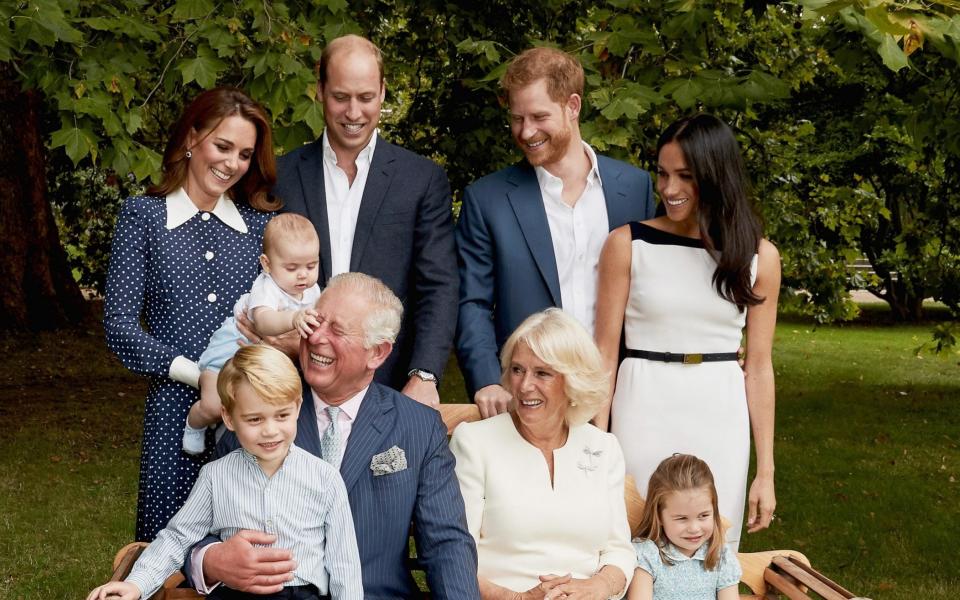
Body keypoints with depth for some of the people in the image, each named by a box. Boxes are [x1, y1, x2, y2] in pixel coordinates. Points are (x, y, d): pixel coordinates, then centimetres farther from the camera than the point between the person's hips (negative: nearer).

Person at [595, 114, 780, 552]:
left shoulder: (759, 256, 3)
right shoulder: (628, 244, -2)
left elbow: (759, 367, 5)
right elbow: (605, 353, 0)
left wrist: (766, 471, 5)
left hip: (721, 421, 2)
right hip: (645, 414, -1)